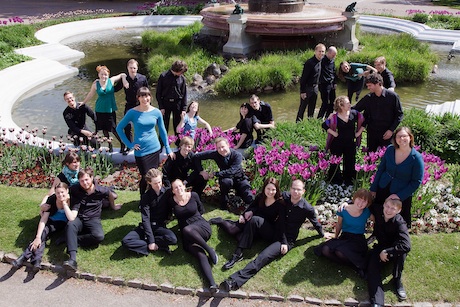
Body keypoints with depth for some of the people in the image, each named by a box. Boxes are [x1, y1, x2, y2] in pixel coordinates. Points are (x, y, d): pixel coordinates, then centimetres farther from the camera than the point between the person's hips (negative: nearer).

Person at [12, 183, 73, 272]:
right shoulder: (51, 199, -17)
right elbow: (44, 219, -21)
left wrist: (64, 203, -31)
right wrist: (38, 237, -31)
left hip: (63, 224, -2)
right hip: (51, 221, 3)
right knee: (43, 232, -28)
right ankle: (36, 261, -39)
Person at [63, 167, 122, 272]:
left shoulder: (101, 190, -6)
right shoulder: (76, 190, -5)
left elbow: (110, 194, 17)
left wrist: (113, 206, 30)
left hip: (93, 220, 0)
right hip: (79, 219, 0)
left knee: (99, 236, -33)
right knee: (70, 225, -37)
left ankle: (71, 240, -20)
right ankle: (72, 259, -49)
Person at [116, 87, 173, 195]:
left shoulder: (156, 112, -1)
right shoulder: (133, 112, -8)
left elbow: (162, 131, 9)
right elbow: (119, 128, -1)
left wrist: (168, 149, 8)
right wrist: (130, 144, -6)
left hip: (155, 149, 3)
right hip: (141, 151, -3)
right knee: (146, 177, 3)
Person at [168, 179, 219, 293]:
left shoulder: (193, 195, 4)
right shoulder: (172, 201, 4)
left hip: (202, 226, -1)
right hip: (188, 236, 1)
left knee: (187, 230, -37)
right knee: (201, 256, -27)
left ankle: (210, 250, -23)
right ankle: (212, 284, -41)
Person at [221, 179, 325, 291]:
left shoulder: (307, 208, -12)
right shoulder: (284, 197, -5)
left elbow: (316, 223, 7)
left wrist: (323, 235, 20)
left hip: (288, 240, -6)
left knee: (264, 256, -31)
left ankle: (236, 281, -45)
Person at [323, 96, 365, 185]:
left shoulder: (354, 114, -5)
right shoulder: (335, 117, -14)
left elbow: (364, 121, 7)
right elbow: (324, 125, -13)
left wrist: (359, 132, 3)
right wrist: (333, 133, -12)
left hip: (351, 144, 3)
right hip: (337, 144, -3)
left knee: (350, 164, 12)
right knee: (335, 163, 6)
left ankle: (349, 183, 29)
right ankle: (335, 181, 22)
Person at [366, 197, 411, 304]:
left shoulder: (400, 223, -27)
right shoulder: (379, 212, -14)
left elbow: (406, 246, -39)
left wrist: (387, 252, -34)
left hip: (394, 250, -3)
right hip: (380, 248, 3)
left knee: (402, 251, -38)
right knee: (372, 268, -24)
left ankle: (397, 280, -15)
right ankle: (377, 303, -40)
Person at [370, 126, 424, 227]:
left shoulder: (417, 158, -16)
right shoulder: (390, 150, -5)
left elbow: (416, 182, -13)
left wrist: (399, 196, -18)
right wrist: (373, 189, 6)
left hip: (402, 196, -3)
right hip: (382, 189, 4)